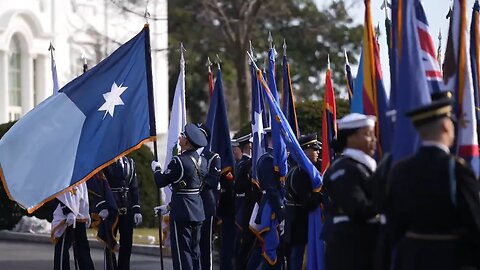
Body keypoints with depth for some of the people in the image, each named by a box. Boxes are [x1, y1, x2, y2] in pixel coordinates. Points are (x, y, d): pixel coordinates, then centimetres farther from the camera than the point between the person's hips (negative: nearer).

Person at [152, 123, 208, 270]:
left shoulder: (179, 162, -17)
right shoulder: (202, 161, 8)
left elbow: (161, 182, -10)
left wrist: (156, 168, 11)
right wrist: (170, 206, 21)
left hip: (182, 214, -8)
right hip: (198, 212, 8)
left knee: (182, 252, -3)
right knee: (194, 251, 14)